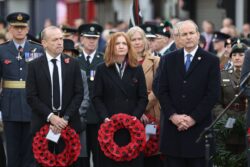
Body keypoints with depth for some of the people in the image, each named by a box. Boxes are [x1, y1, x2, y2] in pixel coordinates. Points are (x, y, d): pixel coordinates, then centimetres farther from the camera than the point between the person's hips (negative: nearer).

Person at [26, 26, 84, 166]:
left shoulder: (73, 64, 6)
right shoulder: (34, 66, 2)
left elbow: (79, 94, 2)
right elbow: (31, 97, -3)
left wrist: (65, 118, -10)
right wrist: (50, 116, -14)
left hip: (68, 123, 1)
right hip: (43, 124, -1)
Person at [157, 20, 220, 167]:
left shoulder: (211, 61, 1)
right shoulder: (170, 59, 10)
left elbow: (213, 94, -5)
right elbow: (162, 91, 6)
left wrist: (193, 118, -10)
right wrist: (173, 115, -7)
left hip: (199, 126, -2)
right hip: (173, 126, 2)